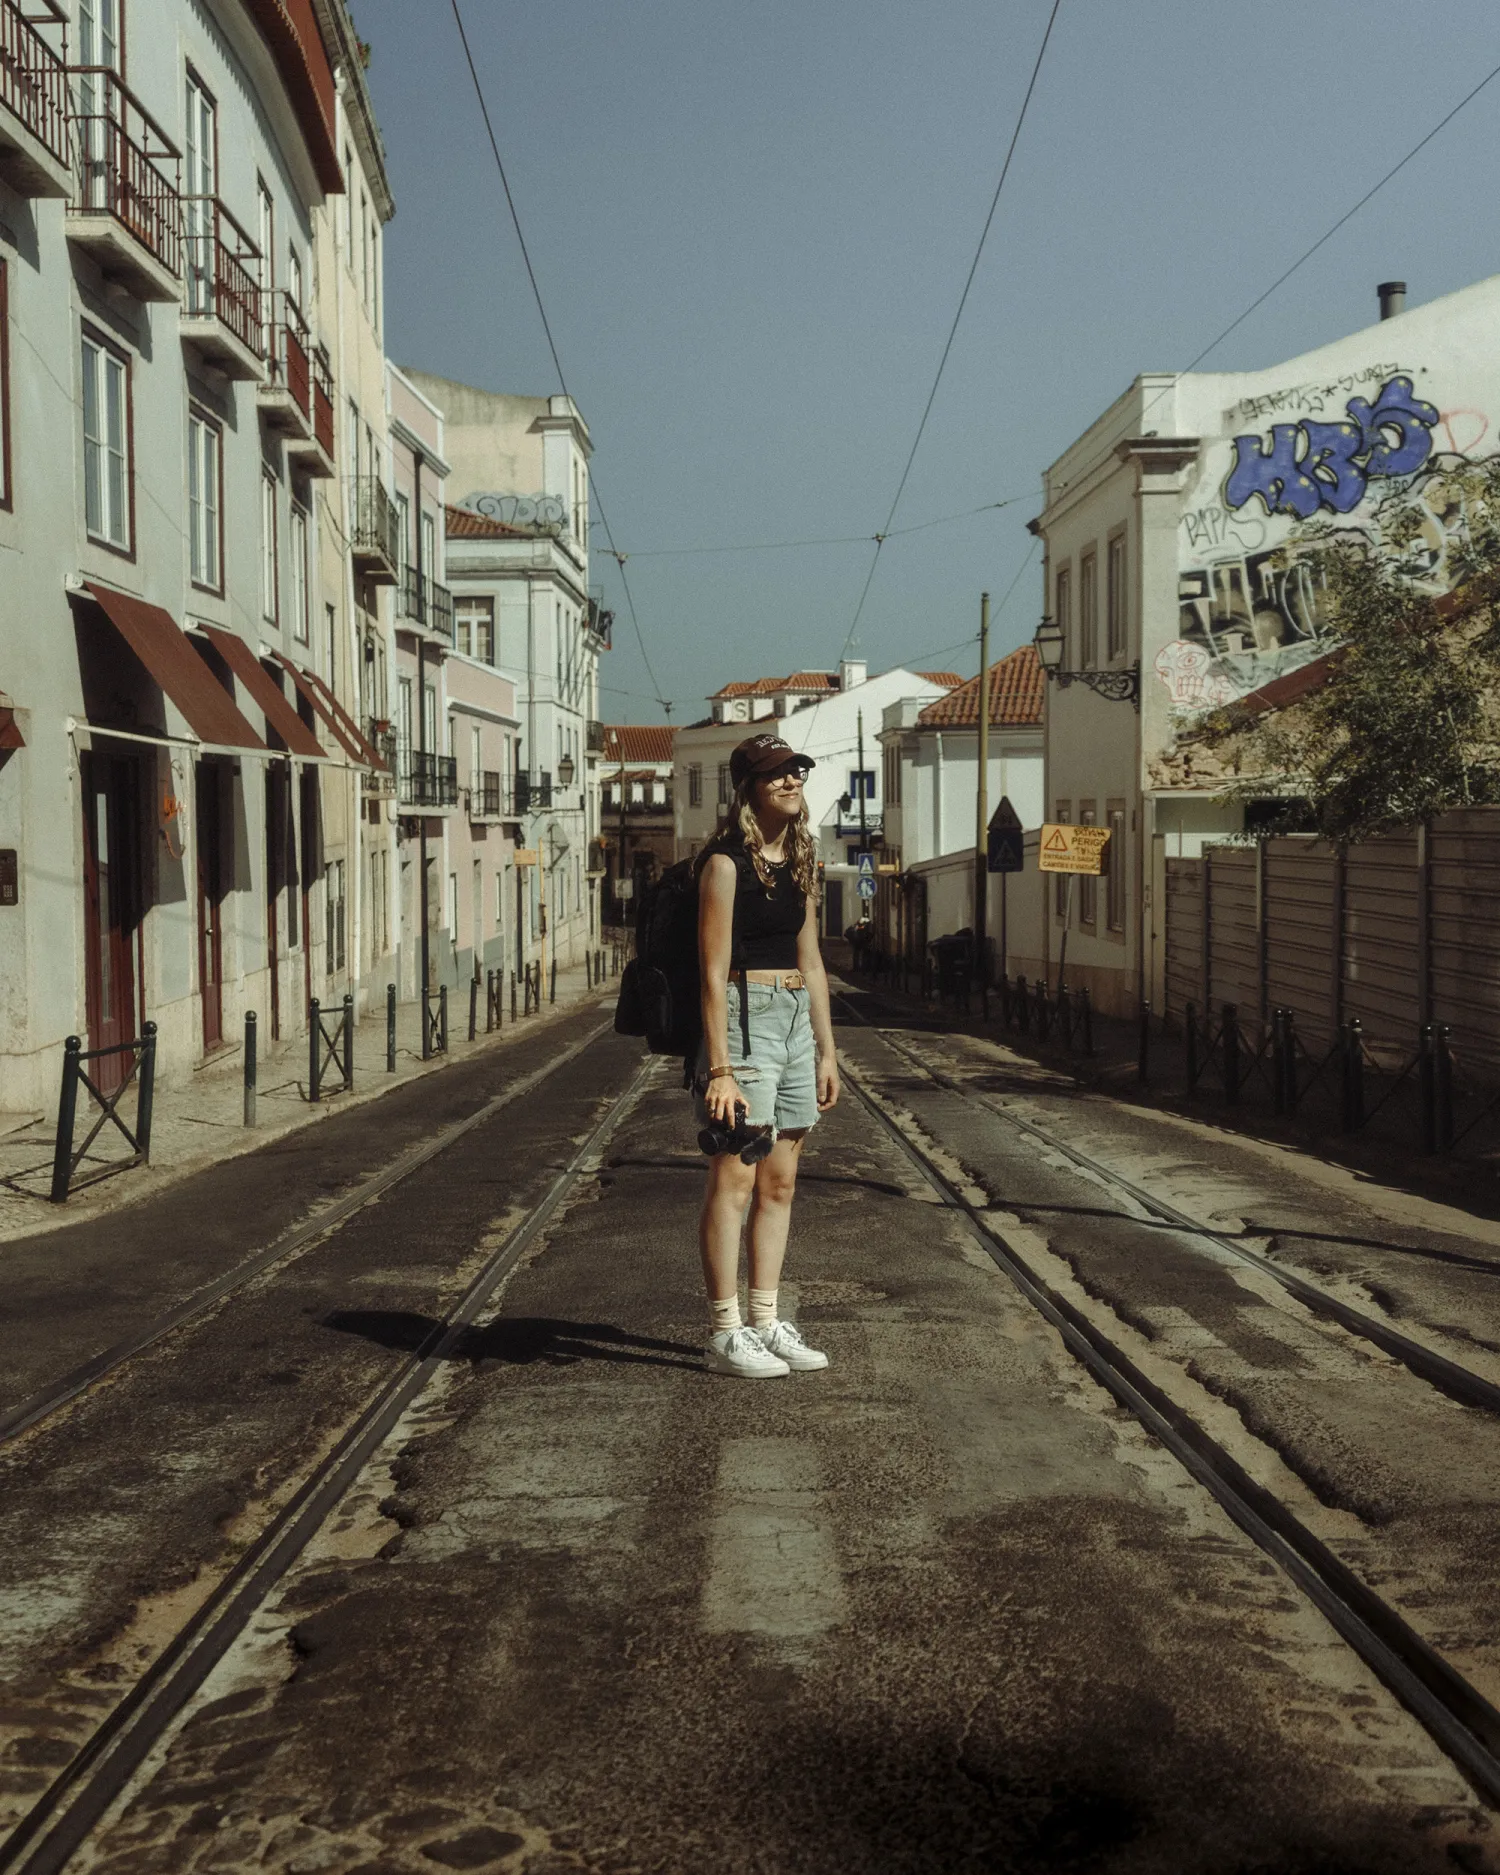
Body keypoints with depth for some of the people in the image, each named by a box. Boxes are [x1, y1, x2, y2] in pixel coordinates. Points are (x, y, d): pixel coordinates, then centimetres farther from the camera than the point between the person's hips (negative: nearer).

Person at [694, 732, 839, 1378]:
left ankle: (766, 1322, 17)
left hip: (796, 1023, 8)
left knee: (779, 1184, 10)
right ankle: (724, 1334, 1)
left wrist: (826, 1051, 16)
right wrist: (720, 1067, -18)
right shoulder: (726, 863, -9)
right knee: (734, 1180, -5)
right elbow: (714, 971, -13)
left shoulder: (799, 864, 14)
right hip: (744, 1019, -8)